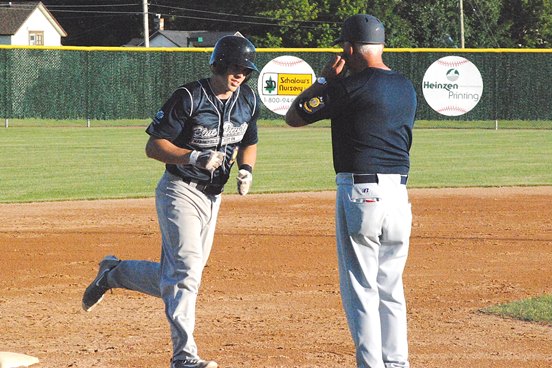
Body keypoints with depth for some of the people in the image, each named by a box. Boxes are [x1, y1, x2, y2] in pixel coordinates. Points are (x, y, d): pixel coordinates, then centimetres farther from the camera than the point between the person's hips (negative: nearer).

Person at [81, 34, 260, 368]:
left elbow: (249, 143, 18)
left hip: (212, 197, 7)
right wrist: (195, 157, -28)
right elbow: (154, 146, -15)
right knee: (186, 272, -17)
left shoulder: (249, 100, 3)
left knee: (172, 279, 10)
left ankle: (113, 273, 33)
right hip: (180, 192, -7)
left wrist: (246, 169, -3)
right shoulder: (189, 98, -17)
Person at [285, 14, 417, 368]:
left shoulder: (350, 87, -11)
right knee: (391, 288, 16)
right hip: (399, 193, 7)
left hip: (359, 192, -7)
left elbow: (293, 116, -2)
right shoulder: (407, 88, 10)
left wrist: (324, 79, 10)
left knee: (360, 289, -1)